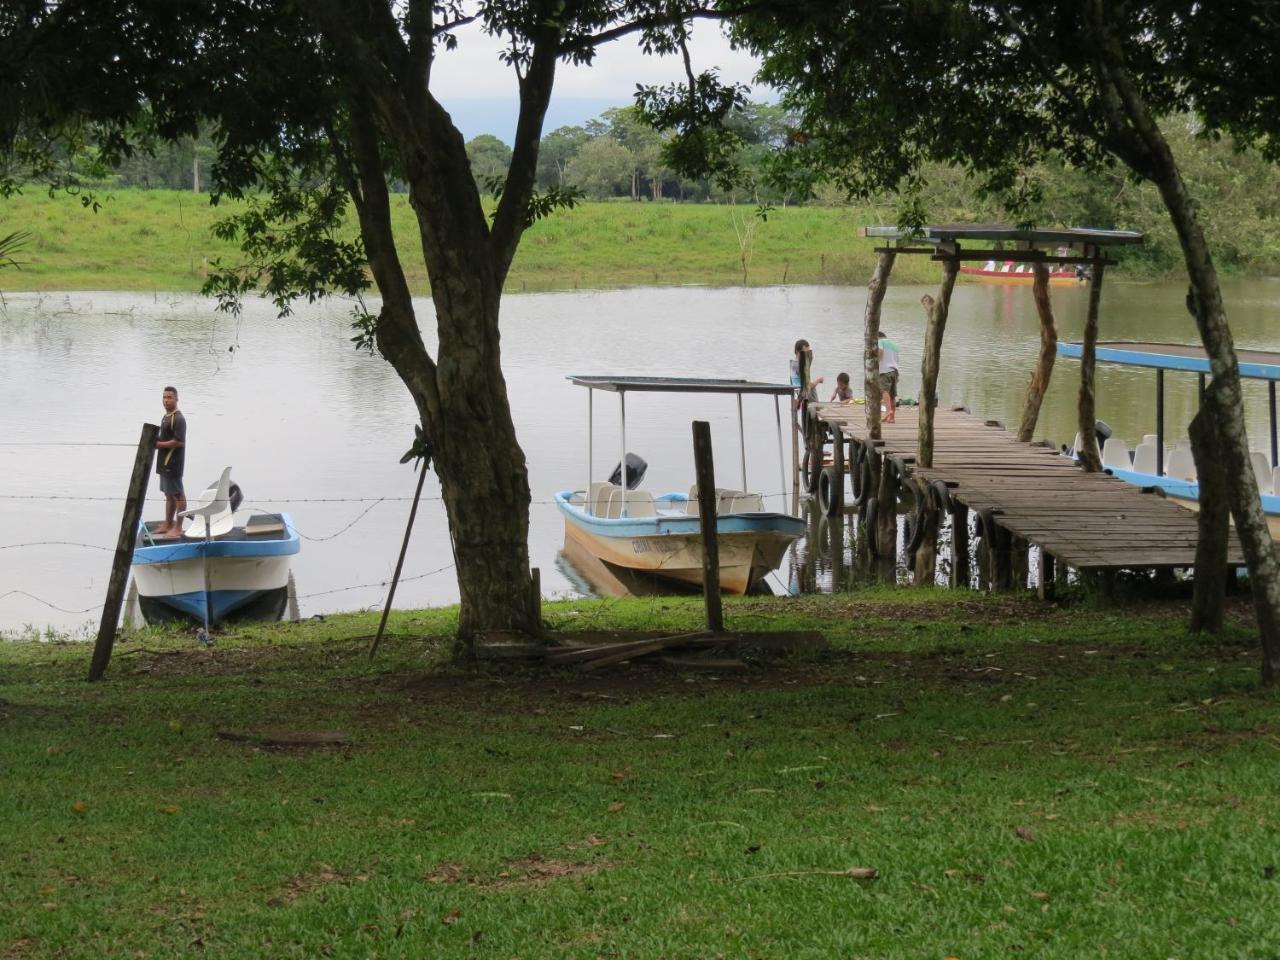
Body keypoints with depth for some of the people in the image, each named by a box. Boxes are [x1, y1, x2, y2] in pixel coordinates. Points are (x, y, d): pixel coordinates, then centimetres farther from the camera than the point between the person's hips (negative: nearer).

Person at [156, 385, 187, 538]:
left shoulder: (178, 419, -15)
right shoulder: (166, 417, 15)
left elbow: (179, 442, -22)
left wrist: (159, 444, -18)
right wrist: (155, 442, 6)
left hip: (173, 463, -10)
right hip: (165, 463, 10)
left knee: (178, 495, -3)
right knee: (169, 495, 16)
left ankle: (178, 528, 0)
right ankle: (168, 525, 24)